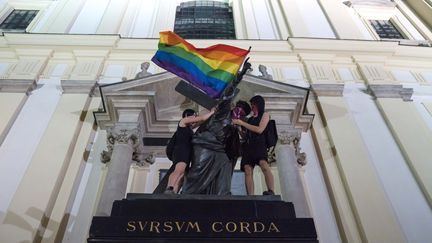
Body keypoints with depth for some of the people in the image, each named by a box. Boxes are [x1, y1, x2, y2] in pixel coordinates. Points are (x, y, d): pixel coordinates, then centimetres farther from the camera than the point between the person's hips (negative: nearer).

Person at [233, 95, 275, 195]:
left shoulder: (265, 114, 14)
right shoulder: (250, 119, 27)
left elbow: (259, 130, -3)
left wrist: (242, 123, -2)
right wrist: (237, 125, 13)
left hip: (259, 143, -5)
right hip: (248, 144, 5)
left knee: (263, 164, -31)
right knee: (247, 170, -14)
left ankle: (271, 192, -44)